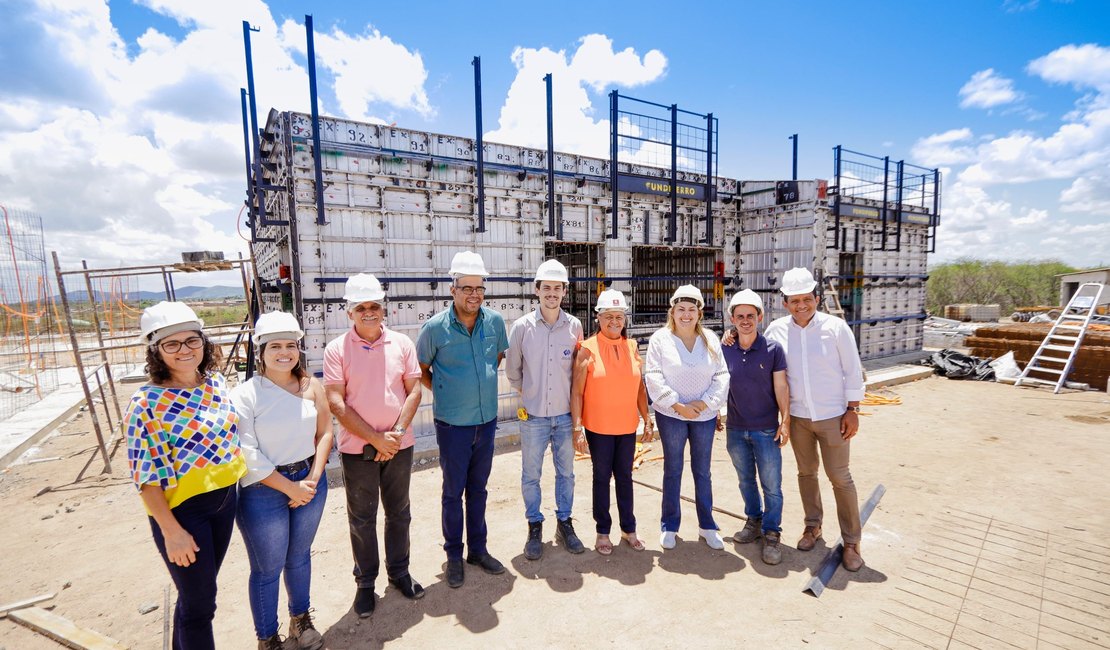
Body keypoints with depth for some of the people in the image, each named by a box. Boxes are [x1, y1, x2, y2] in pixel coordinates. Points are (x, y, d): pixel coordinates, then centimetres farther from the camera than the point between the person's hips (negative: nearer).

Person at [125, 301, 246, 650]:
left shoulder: (216, 382, -2)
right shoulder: (147, 402, -18)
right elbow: (146, 476, -17)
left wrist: (235, 481, 12)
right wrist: (172, 532, -17)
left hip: (225, 498, 6)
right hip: (182, 508, -6)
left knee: (198, 590, 24)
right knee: (200, 602, 9)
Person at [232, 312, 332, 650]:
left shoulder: (311, 386, -4)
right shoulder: (244, 394, -14)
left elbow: (325, 433, -1)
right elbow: (248, 454, -17)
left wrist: (313, 480, -11)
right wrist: (291, 488, -15)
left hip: (309, 483, 4)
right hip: (263, 492, -3)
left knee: (299, 557, 22)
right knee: (268, 569, 13)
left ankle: (300, 618, 45)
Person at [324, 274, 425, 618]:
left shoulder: (402, 343, -1)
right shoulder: (337, 349, -7)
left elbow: (414, 390, -2)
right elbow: (336, 403, -11)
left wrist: (396, 433, -13)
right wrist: (375, 438, -15)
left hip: (399, 446, 2)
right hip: (357, 449, -2)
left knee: (399, 513, 17)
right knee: (362, 519, 13)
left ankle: (399, 571, 37)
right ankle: (365, 582, 33)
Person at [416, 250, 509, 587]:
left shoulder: (494, 321, -4)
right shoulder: (435, 327, -13)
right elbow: (420, 369, 1)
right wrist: (444, 392, -2)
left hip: (487, 420, 3)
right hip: (452, 423, -3)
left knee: (478, 488, 18)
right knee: (453, 491, 11)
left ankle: (478, 549, 35)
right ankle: (454, 556, 30)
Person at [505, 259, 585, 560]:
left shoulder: (574, 326, -4)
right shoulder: (522, 326, -8)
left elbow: (579, 367, 8)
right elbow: (512, 369, 4)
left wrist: (573, 399, 8)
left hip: (565, 414, 1)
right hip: (533, 415, -1)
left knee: (566, 473, 15)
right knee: (531, 475, 11)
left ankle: (564, 523, 34)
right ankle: (535, 527, 30)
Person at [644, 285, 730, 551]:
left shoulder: (710, 339, 3)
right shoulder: (660, 339, -5)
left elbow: (722, 376, 1)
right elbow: (654, 377, -11)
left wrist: (704, 403, -12)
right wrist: (678, 406, -14)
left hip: (705, 415, 2)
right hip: (671, 415, -2)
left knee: (702, 471, 13)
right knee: (673, 470, 9)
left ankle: (707, 525, 28)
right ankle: (669, 525, 23)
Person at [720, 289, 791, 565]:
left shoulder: (773, 349, -9)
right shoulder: (724, 348, -4)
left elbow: (781, 387, -5)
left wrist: (785, 421, -7)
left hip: (766, 429, -2)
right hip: (736, 429, 3)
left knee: (771, 485, 5)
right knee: (746, 480, 18)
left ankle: (771, 534, 21)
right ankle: (754, 521, 37)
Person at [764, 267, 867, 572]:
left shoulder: (836, 327, -11)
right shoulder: (776, 330, -6)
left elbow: (852, 371, -6)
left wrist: (853, 411, -6)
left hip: (833, 417, -2)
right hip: (797, 417, 3)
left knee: (840, 478, 5)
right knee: (806, 472, 16)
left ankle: (851, 542, 21)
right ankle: (813, 526, 36)